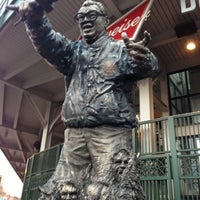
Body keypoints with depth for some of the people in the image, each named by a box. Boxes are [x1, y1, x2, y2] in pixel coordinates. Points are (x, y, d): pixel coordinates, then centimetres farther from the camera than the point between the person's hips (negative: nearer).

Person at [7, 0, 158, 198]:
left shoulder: (120, 49, 12)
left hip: (111, 132, -3)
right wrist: (35, 19, -17)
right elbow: (48, 42, 5)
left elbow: (147, 68, -7)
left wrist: (143, 59, -33)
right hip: (75, 134, 4)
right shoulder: (73, 51, 24)